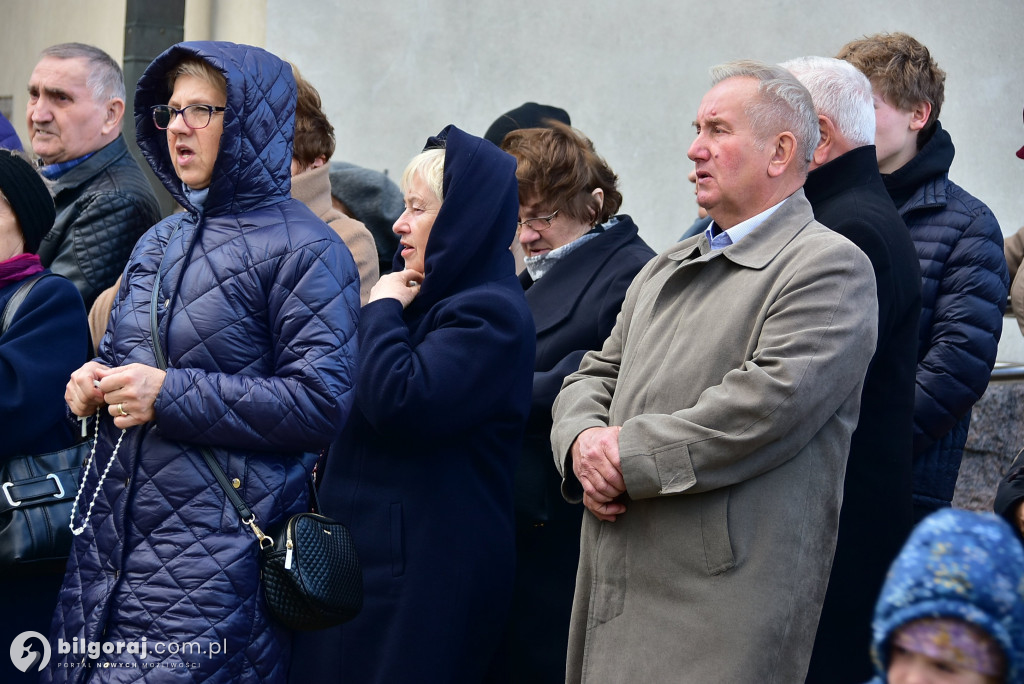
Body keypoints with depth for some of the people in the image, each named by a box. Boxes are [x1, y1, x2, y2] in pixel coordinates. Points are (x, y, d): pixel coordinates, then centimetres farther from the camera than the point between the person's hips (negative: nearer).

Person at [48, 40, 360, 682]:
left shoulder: (304, 249, -7)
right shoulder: (158, 242, 17)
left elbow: (323, 401, -16)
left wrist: (172, 395, -18)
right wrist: (91, 382, 4)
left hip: (217, 549, -7)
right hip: (110, 536, 7)